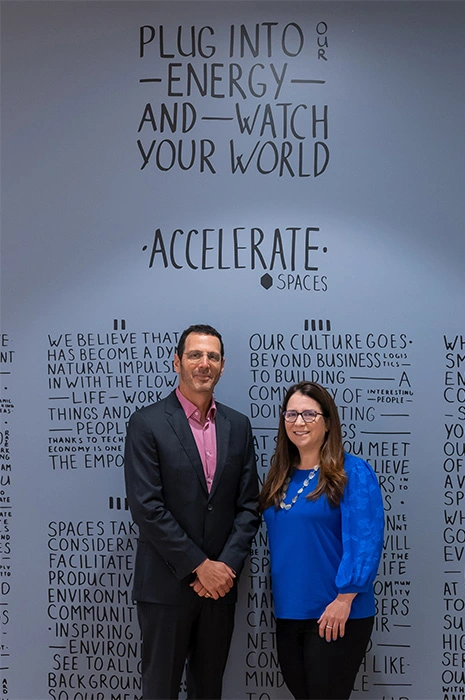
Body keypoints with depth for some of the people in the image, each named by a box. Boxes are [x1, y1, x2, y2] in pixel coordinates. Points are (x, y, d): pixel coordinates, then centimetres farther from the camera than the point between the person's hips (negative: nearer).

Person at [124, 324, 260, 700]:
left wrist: (227, 565, -7)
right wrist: (200, 566, -14)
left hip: (220, 583, 4)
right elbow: (146, 507, -14)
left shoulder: (238, 425, 6)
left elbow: (249, 504, 5)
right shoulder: (147, 423, -8)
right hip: (167, 584, -4)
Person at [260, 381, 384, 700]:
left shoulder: (354, 472, -10)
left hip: (335, 614, -6)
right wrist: (281, 603, 8)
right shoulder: (280, 476, 9)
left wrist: (344, 600, -21)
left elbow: (365, 542, -17)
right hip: (288, 612, 6)